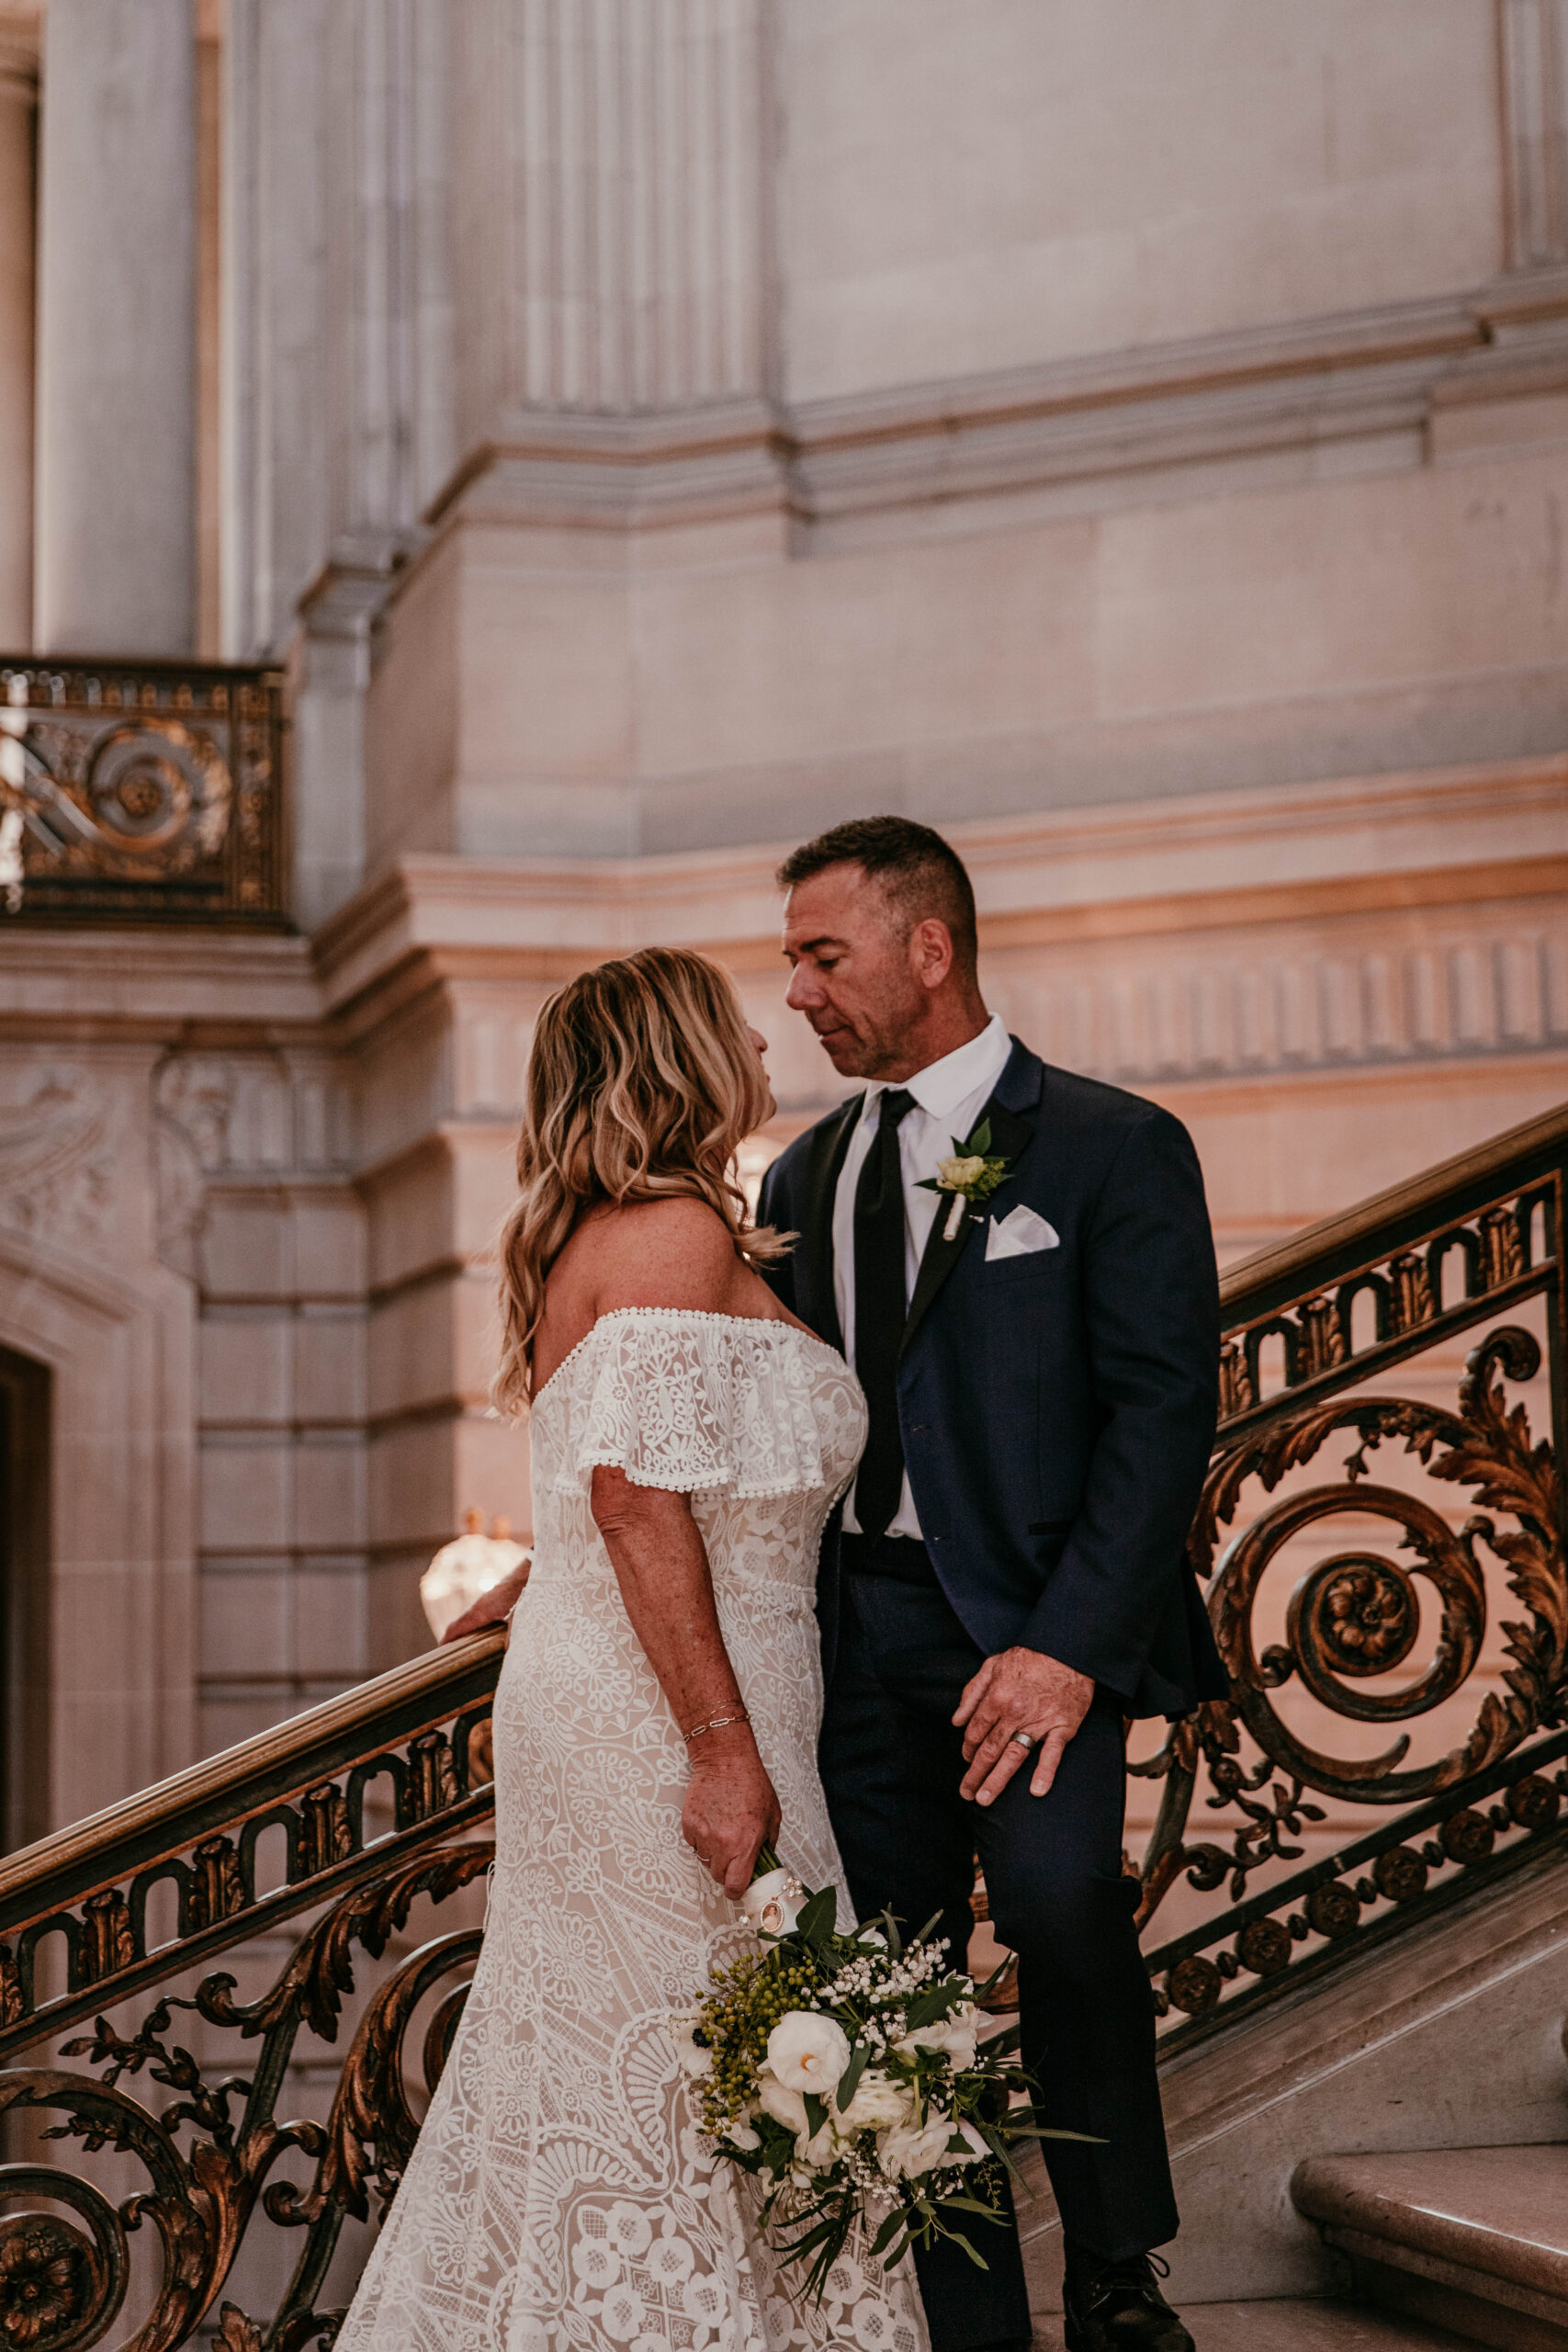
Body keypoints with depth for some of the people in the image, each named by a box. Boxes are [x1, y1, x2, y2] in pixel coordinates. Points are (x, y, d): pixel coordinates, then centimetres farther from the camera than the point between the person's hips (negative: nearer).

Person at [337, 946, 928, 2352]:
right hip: (665, 1718, -10)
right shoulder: (678, 1231, -12)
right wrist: (722, 1748, -23)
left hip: (598, 1698, 10)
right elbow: (638, 1493, -21)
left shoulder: (601, 1236, 19)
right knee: (709, 2083, -4)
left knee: (606, 2072, 12)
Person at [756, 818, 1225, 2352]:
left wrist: (1066, 1646, -18)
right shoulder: (802, 1176, 16)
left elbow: (1164, 1410, -8)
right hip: (848, 1627, 5)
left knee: (1054, 1889, -26)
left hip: (1027, 1619, -5)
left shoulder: (1111, 1146, -1)